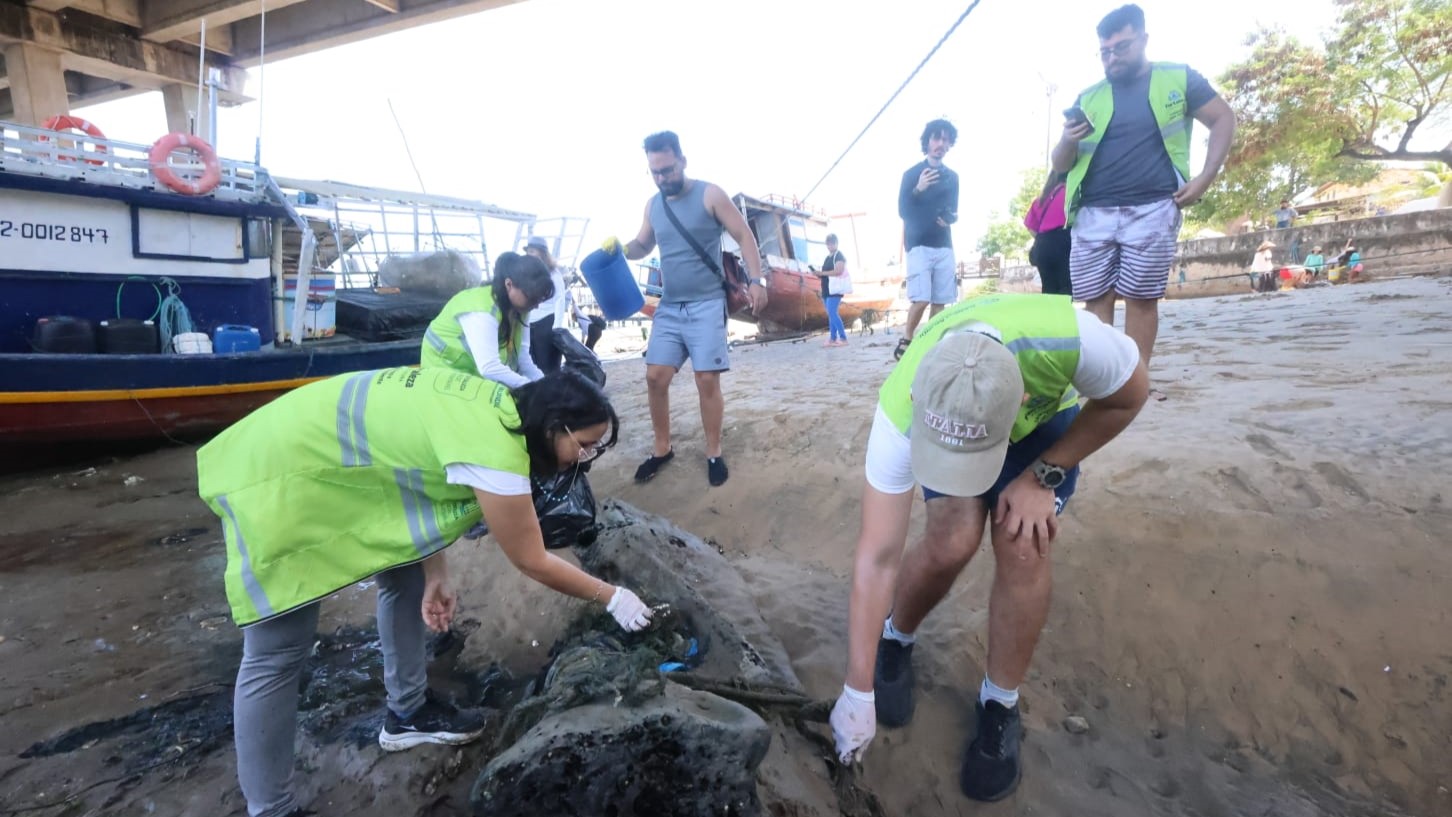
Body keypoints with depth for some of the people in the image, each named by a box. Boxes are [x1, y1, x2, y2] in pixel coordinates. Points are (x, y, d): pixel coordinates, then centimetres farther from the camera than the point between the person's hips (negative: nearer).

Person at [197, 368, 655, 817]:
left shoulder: (499, 407, -3)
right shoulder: (494, 451, -29)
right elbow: (532, 562, -19)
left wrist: (436, 575, 2)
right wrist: (613, 598, -7)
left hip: (324, 455, 10)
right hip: (276, 478, -10)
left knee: (406, 578, 15)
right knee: (277, 656, -2)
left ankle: (408, 714, 31)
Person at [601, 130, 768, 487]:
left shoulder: (710, 195, -4)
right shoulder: (652, 205, 11)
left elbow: (744, 235, -2)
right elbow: (643, 246, 23)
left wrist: (756, 280, -13)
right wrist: (620, 247, 0)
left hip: (706, 304, -5)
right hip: (668, 307, 5)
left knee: (707, 379, -5)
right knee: (655, 377, 1)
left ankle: (714, 453, 10)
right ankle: (662, 449, 17)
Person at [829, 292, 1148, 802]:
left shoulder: (1072, 338, -44)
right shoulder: (901, 410, -40)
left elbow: (1129, 397, -17)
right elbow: (877, 558, -35)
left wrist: (1043, 476, -23)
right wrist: (857, 692, -31)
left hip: (1046, 417, 1)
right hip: (946, 415, 0)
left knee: (1022, 547, -20)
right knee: (951, 544, -22)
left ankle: (1000, 706, 4)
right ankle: (895, 642, 11)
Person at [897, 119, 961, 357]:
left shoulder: (952, 177, 14)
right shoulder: (912, 174, 1)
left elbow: (952, 209, 20)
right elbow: (903, 210, -4)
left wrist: (951, 218, -4)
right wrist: (917, 190, -20)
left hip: (944, 245, 5)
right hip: (919, 244, -5)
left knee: (940, 301, -1)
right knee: (921, 299, -16)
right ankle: (905, 341, -1)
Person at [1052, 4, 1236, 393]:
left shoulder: (1178, 78, 12)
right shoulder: (1088, 97, 16)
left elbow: (1224, 119, 13)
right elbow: (1060, 164, 15)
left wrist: (1204, 178, 0)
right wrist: (1068, 141, -8)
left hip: (1151, 209, -2)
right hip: (1092, 213, 2)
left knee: (1141, 298, -4)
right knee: (1096, 300, -3)